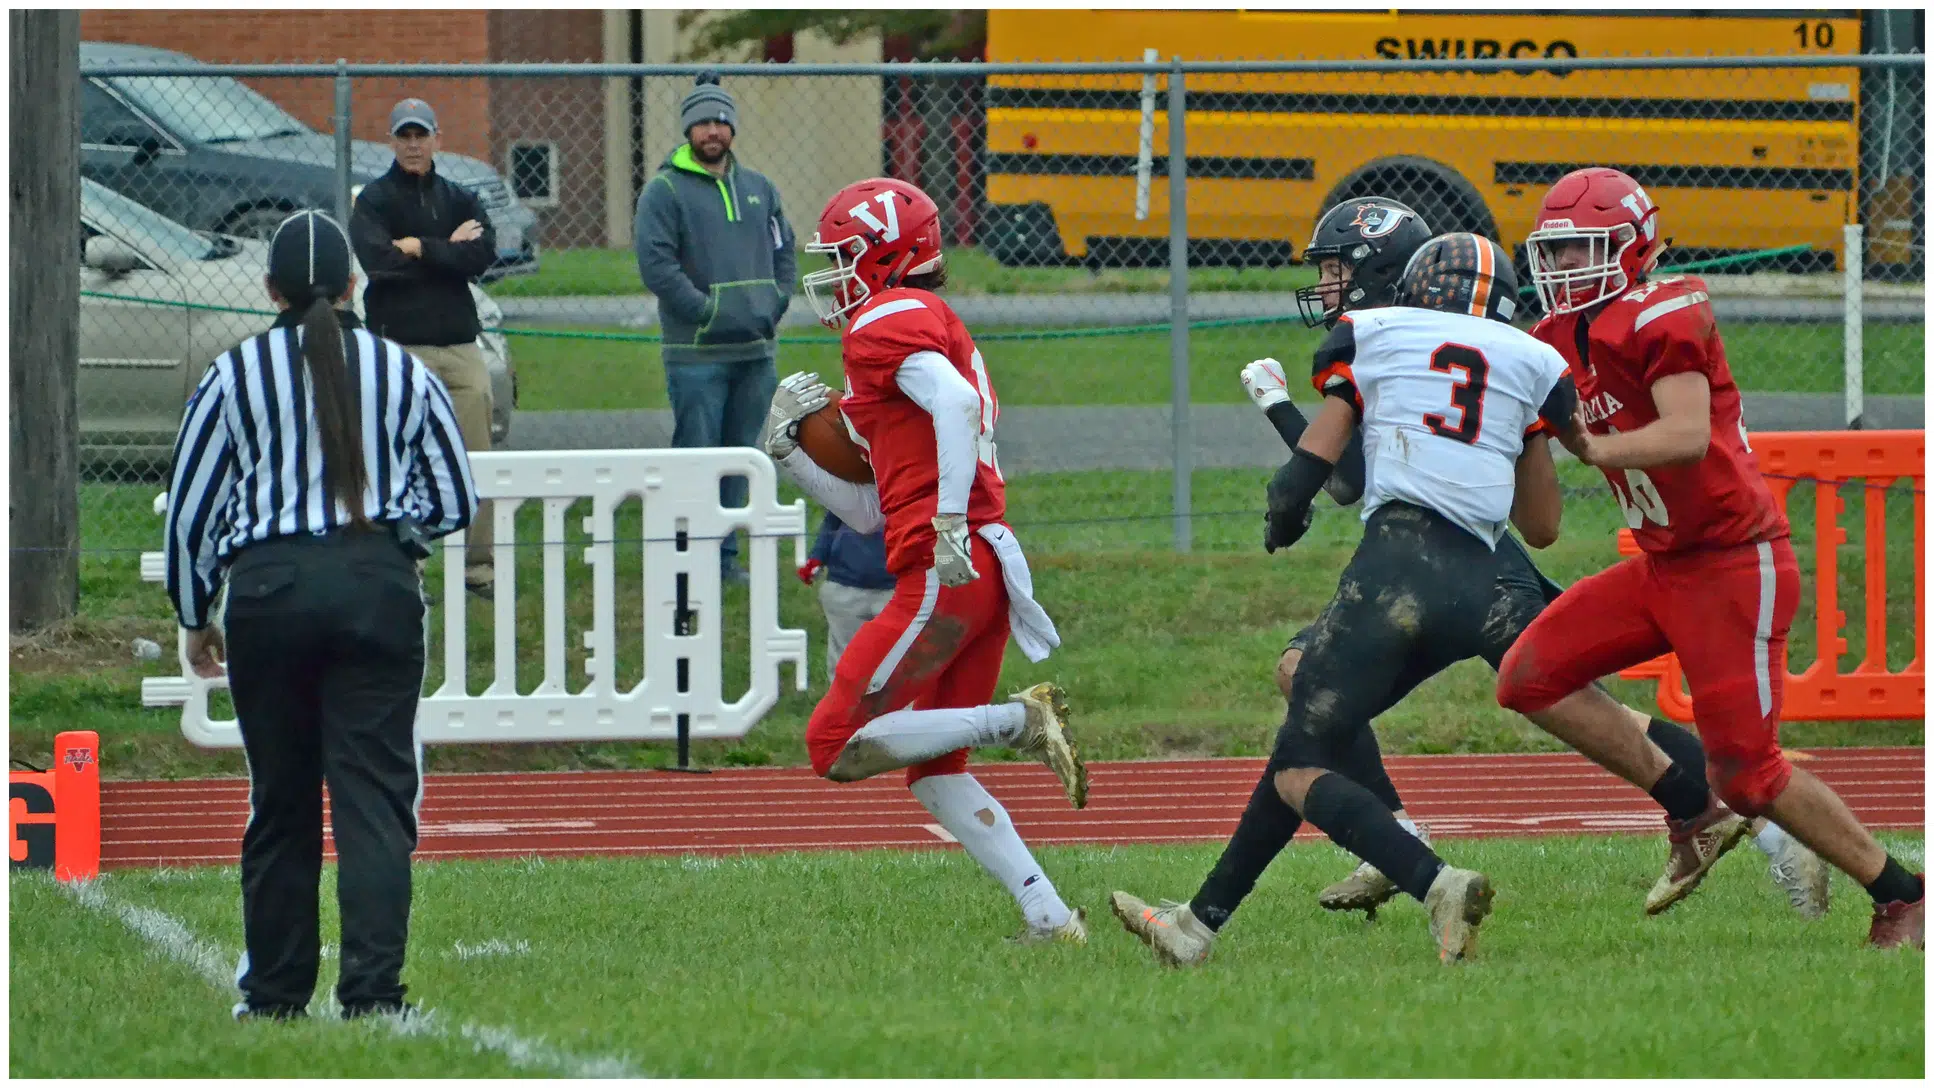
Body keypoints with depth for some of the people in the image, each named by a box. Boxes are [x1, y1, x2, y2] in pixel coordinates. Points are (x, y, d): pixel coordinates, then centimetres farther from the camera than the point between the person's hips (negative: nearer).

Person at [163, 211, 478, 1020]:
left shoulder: (233, 376, 4)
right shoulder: (404, 373, 8)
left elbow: (188, 510, 6)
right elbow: (454, 502, 14)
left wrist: (194, 618, 19)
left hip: (268, 589, 0)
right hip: (379, 585, 0)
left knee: (279, 798, 10)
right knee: (374, 792, -3)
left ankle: (274, 991, 15)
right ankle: (373, 985, -14)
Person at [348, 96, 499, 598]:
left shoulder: (460, 199, 16)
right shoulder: (374, 200, 4)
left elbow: (483, 256, -3)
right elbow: (376, 260, -15)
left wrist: (419, 249, -9)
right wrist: (448, 250, -6)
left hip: (460, 345, 4)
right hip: (401, 345, -4)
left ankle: (479, 566, 7)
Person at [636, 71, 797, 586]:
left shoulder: (758, 189, 15)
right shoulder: (665, 191, -4)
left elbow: (784, 252, 19)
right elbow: (656, 265, -12)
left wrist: (773, 306, 2)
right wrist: (707, 312, -17)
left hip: (757, 350, 6)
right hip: (697, 354, -6)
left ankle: (724, 554, 16)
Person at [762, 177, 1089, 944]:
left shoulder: (886, 322, -2)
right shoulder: (935, 329, 28)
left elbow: (956, 401, -23)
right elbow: (871, 512, 27)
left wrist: (951, 521, -28)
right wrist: (789, 448, 20)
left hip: (947, 572, -10)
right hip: (982, 574, 10)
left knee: (837, 748, -9)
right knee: (934, 774, 14)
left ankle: (1020, 721, -11)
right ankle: (1049, 918, 7)